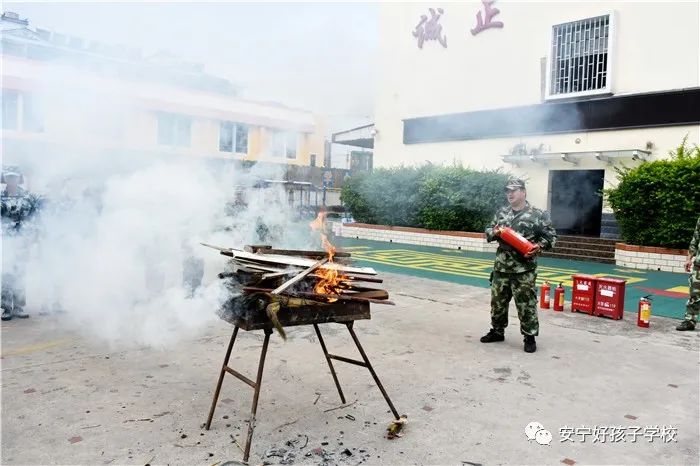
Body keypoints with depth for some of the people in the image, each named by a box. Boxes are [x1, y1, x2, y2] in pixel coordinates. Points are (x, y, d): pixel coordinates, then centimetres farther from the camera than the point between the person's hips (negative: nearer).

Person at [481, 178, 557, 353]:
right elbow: (488, 232, 17)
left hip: (524, 270, -5)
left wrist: (538, 246, -18)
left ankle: (530, 337, 13)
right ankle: (497, 331, 30)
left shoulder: (538, 215, -4)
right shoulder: (501, 213, 11)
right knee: (497, 301, 14)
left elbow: (550, 237, -1)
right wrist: (494, 232, -5)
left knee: (526, 305, 0)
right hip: (501, 268, 5)